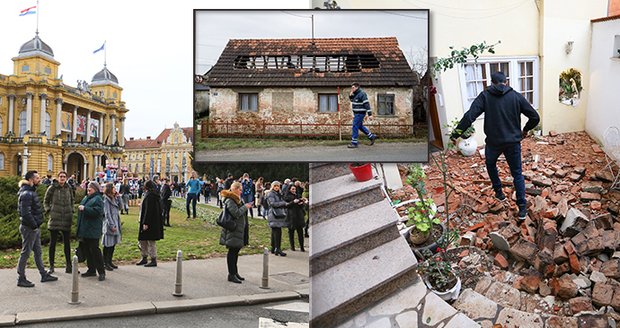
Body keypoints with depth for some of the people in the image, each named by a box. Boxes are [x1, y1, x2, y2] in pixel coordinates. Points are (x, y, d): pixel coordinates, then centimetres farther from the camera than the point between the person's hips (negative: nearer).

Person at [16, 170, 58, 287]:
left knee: (38, 252, 15)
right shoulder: (26, 194, -18)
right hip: (29, 228, -10)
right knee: (25, 253, -1)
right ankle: (21, 279, 8)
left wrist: (37, 224, 14)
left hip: (35, 227, 10)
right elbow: (26, 213, -25)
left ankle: (44, 275, 24)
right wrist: (34, 225, -19)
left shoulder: (31, 191, 14)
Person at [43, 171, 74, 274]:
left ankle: (68, 265, 13)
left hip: (67, 219, 3)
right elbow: (46, 201, 7)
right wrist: (49, 211, -4)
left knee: (67, 243, 7)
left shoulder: (69, 188, 7)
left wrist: (71, 211, 8)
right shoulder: (52, 188, -3)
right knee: (53, 243, 5)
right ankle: (51, 266, 14)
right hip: (55, 219, -3)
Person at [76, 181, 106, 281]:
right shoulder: (86, 198, 17)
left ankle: (101, 272, 0)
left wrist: (84, 208, -22)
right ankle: (91, 270, 22)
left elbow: (97, 212, -23)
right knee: (86, 250, 12)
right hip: (84, 229, 9)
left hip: (93, 230, -9)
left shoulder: (98, 199, -10)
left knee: (94, 250, -7)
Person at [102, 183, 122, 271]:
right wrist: (111, 225, -18)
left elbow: (121, 207, 11)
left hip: (116, 223, 8)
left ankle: (110, 262, 20)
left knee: (113, 244, 12)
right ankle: (105, 263, 4)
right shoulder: (106, 199, -10)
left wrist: (118, 197, 3)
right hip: (109, 224, -8)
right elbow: (107, 213, -14)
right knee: (108, 245, -3)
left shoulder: (114, 198, 15)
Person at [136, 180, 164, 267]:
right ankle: (144, 258, 26)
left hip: (150, 223, -10)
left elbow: (148, 210, -22)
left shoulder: (149, 196, -16)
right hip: (154, 223, 10)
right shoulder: (155, 196, 12)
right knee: (142, 240, 17)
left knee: (151, 241, -1)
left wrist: (145, 223, -22)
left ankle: (154, 261, 6)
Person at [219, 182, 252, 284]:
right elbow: (236, 213, -22)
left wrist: (246, 206, 8)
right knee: (232, 251, -5)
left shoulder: (238, 199, 17)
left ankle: (234, 272, 24)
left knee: (236, 250, 15)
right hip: (233, 230, -10)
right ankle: (231, 274, 0)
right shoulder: (230, 200, -15)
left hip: (239, 229, 10)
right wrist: (245, 207, -13)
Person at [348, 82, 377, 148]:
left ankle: (354, 143, -3)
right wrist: (351, 94, 6)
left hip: (360, 114, -10)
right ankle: (372, 136, 26)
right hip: (356, 113, 10)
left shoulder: (361, 94, -17)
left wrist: (369, 114, -23)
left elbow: (366, 104, -20)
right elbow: (351, 99, 27)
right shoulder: (355, 94, 12)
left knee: (355, 127, -8)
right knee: (360, 126, 18)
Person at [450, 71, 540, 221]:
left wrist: (456, 134, -13)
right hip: (513, 142, 1)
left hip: (493, 142, -1)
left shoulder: (485, 96, -4)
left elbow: (469, 116, -16)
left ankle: (499, 192, 36)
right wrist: (525, 130, 18)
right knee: (517, 174, 11)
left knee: (490, 164, 30)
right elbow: (535, 117, 0)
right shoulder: (517, 96, 0)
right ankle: (522, 208, 7)